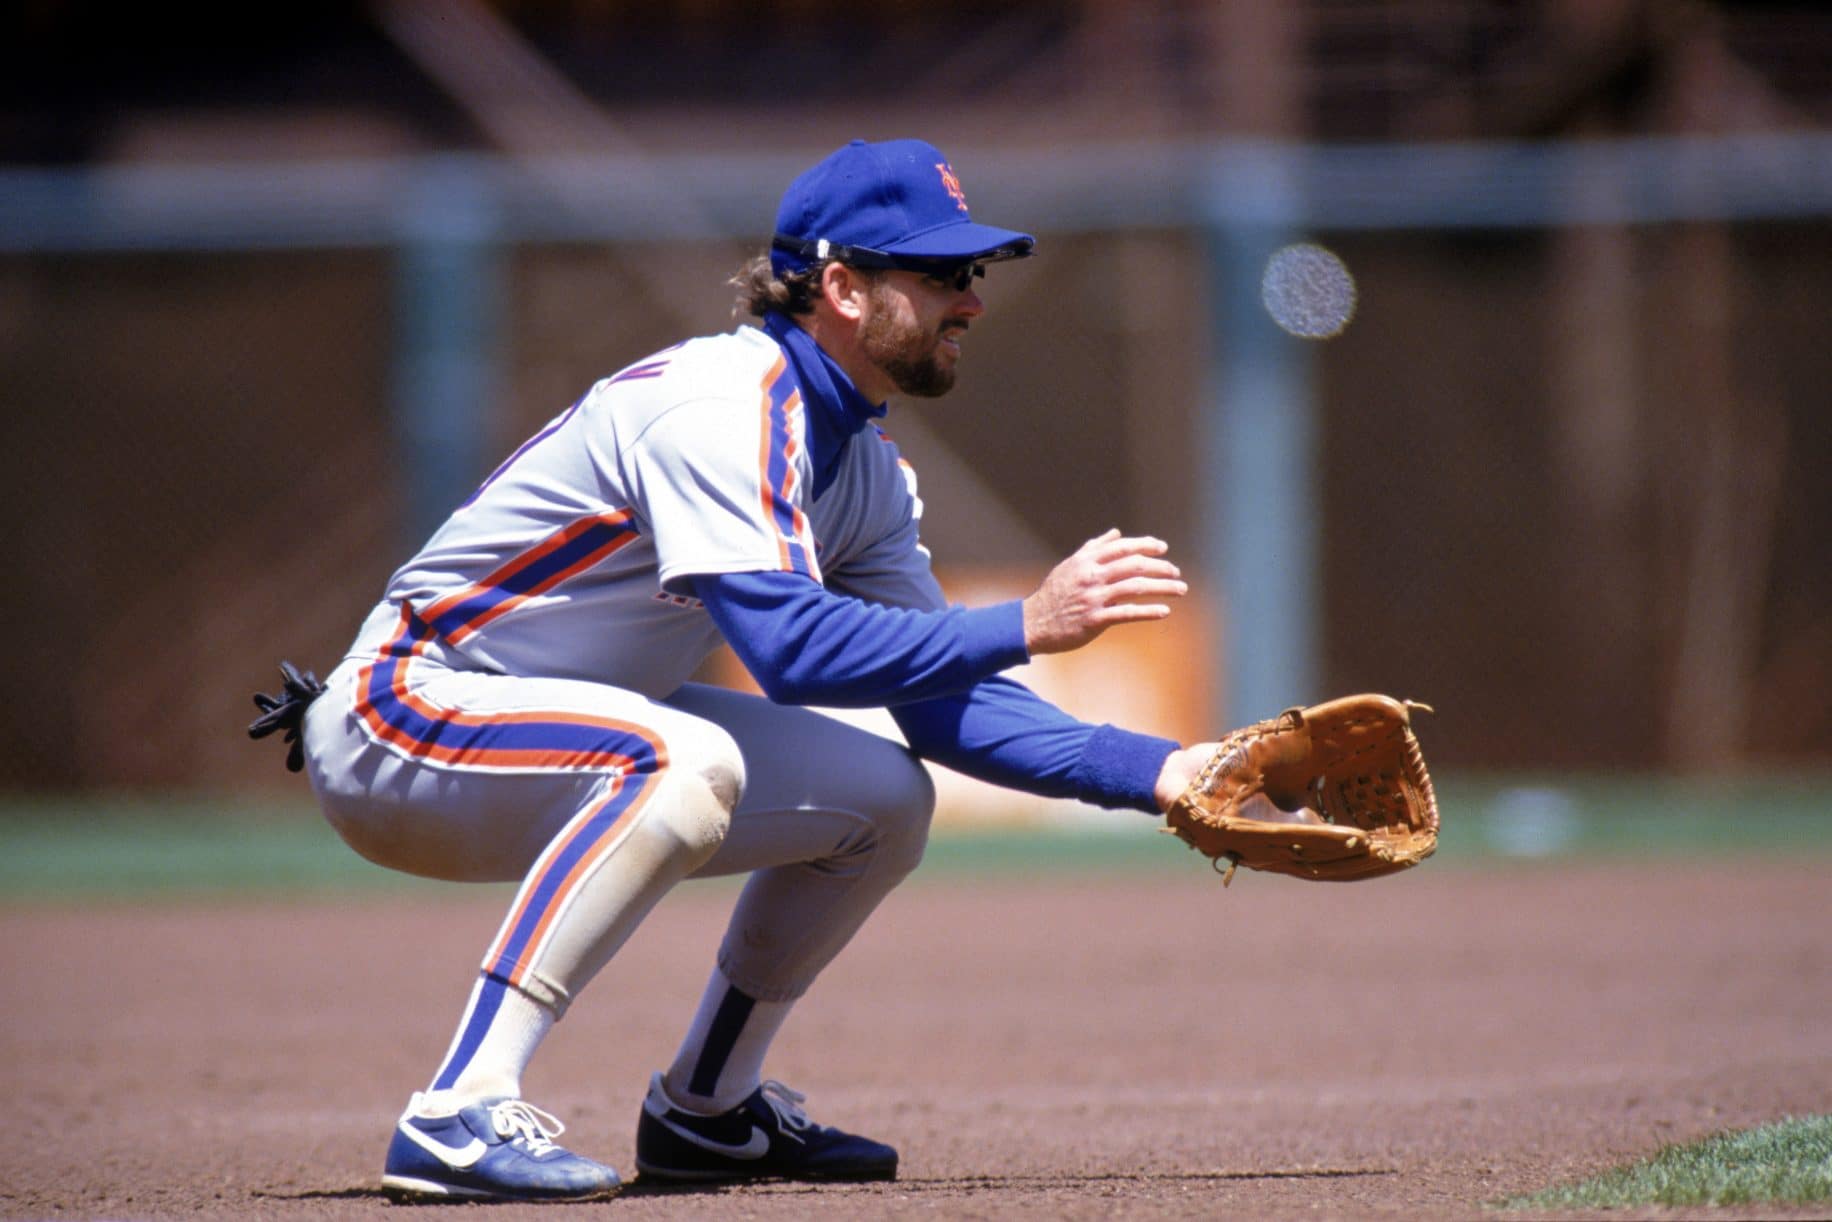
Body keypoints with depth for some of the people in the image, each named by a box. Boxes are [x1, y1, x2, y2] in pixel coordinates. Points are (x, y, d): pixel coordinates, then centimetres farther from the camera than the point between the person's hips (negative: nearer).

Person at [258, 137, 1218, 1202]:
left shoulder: (866, 471, 7)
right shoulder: (724, 405, -23)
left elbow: (941, 705, 4)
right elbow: (791, 647, -34)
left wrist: (1157, 774, -8)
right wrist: (1028, 625, -32)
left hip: (559, 725, 10)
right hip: (398, 715, -10)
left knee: (885, 796, 5)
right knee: (689, 760, -37)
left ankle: (703, 1111, 19)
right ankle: (461, 1116, -38)